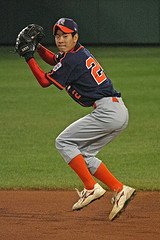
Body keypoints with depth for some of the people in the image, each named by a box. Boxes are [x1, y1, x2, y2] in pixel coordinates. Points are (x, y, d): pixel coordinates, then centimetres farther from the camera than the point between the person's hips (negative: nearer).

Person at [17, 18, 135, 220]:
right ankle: (120, 190, 8)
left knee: (63, 142, -2)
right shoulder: (80, 52, 18)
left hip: (107, 111, -10)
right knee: (83, 154, 15)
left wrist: (29, 57, 0)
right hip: (120, 112, 10)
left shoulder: (73, 60, -11)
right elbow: (55, 60, 36)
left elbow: (45, 81, -5)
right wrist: (37, 47, 19)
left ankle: (91, 188, -8)